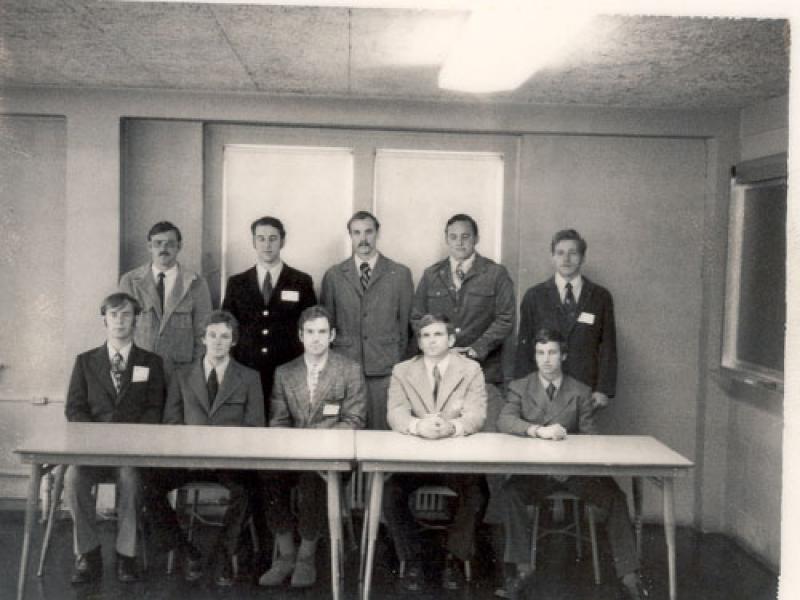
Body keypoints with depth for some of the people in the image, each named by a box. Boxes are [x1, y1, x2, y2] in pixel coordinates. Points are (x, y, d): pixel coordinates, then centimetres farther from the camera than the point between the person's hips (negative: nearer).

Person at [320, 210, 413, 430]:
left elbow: (406, 322, 8)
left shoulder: (400, 274, 6)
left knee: (384, 430, -1)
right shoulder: (333, 275, 10)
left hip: (385, 371, -1)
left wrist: (400, 362, 5)